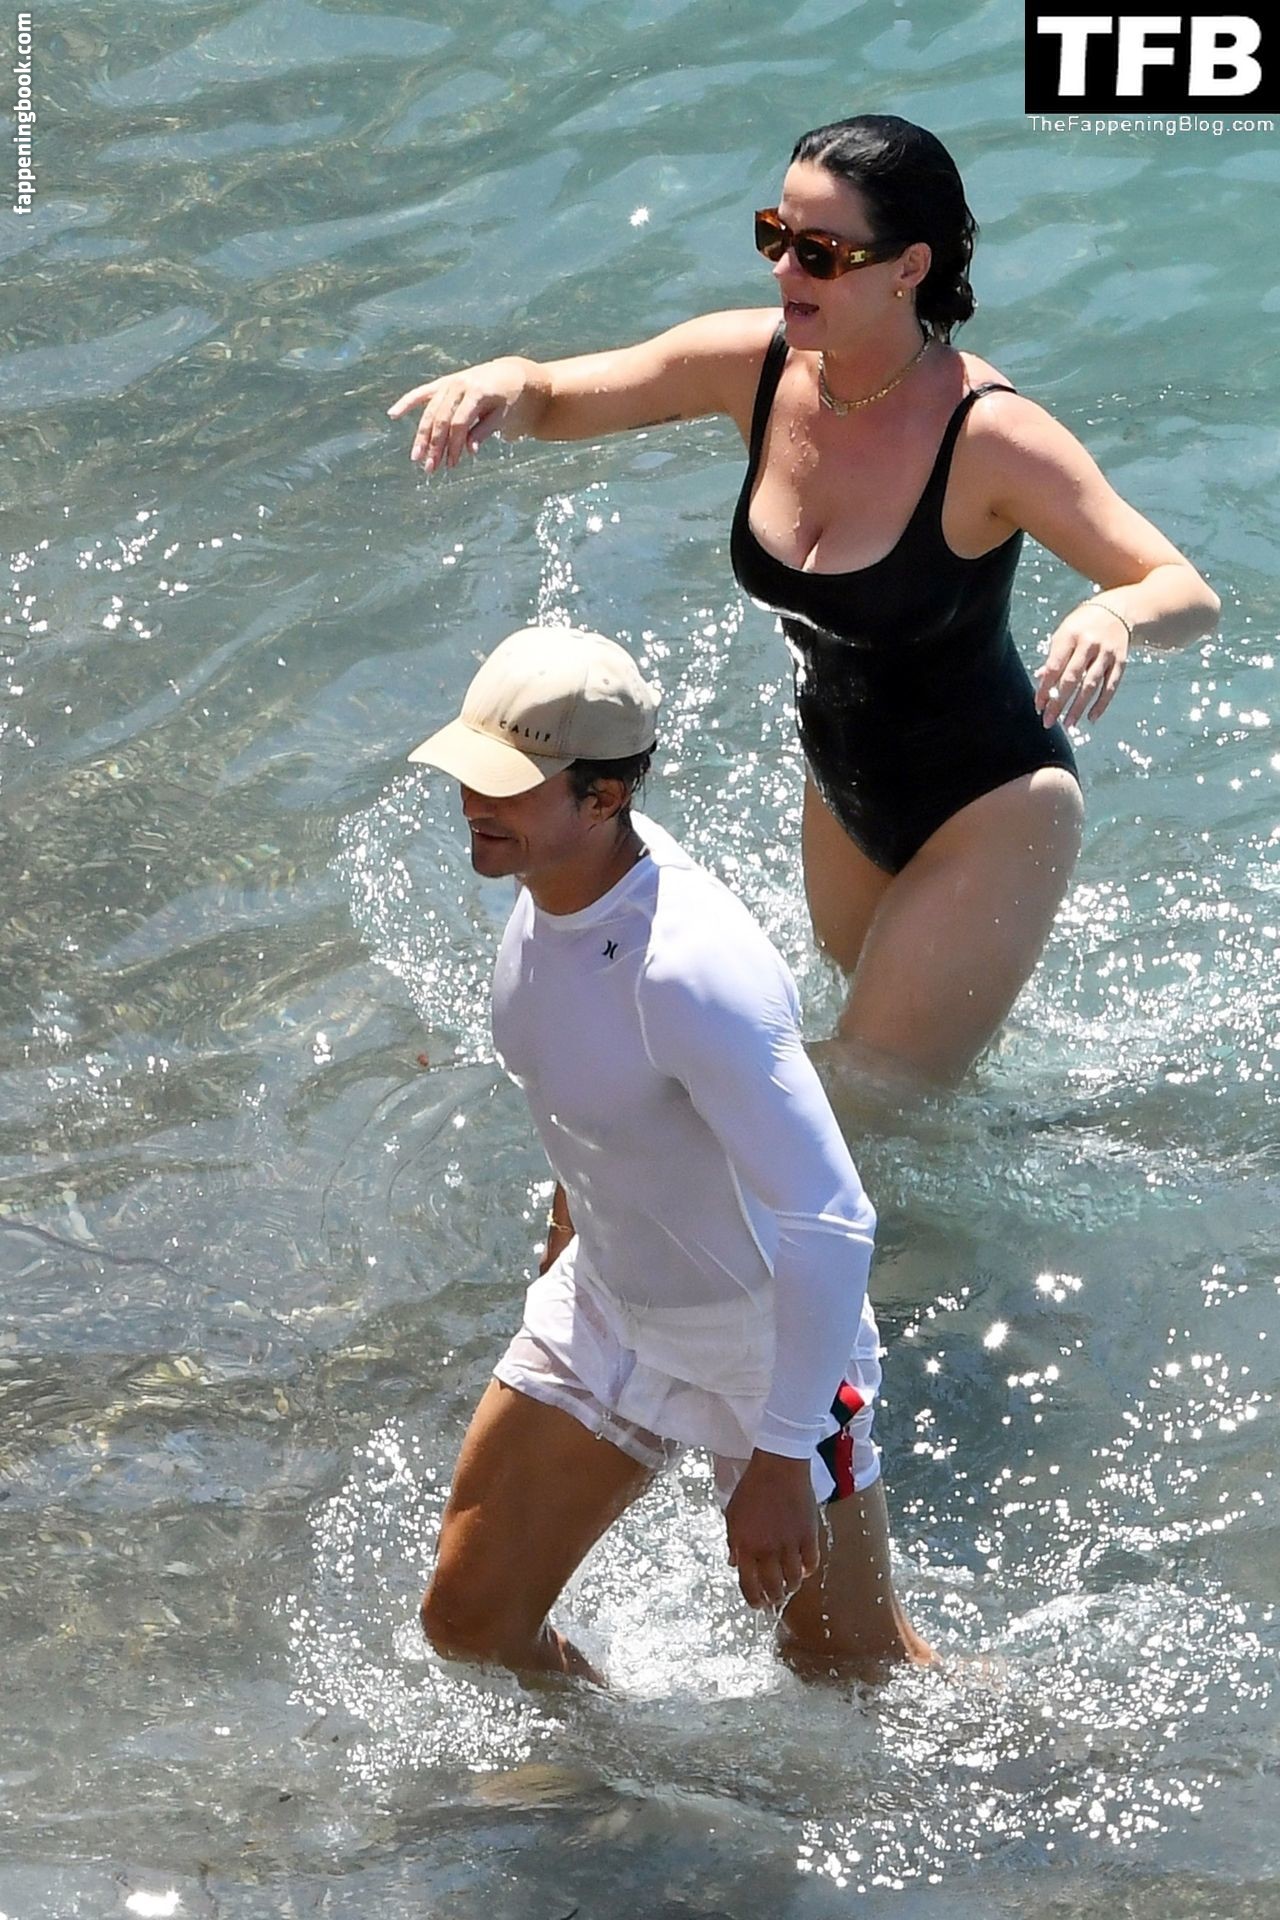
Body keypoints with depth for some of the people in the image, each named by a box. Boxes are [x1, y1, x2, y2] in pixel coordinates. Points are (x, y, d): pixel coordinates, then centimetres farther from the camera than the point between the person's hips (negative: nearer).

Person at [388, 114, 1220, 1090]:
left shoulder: (989, 437, -31)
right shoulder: (754, 364, -16)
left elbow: (1191, 596, -29)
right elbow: (555, 400, -5)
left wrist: (1114, 614, -53)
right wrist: (502, 382, -29)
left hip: (990, 815, -7)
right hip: (845, 788, 7)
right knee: (862, 979, 33)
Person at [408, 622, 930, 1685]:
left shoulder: (693, 968, -36)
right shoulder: (556, 875, -10)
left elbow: (830, 1225, -35)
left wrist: (781, 1458, -32)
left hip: (768, 1340, -7)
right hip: (602, 1307, 8)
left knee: (853, 1671, 10)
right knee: (469, 1621, 10)